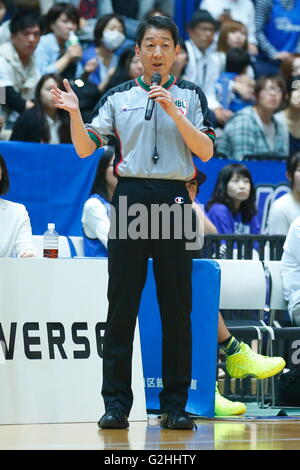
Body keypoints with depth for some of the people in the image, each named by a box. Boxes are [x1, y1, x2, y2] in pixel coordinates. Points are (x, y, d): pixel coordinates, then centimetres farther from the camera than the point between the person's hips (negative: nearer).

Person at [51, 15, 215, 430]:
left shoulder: (190, 95, 9)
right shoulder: (119, 97, 11)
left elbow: (205, 151, -1)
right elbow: (85, 149, 7)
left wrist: (172, 110, -11)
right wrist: (74, 114, -10)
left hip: (174, 199, 0)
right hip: (130, 197, 0)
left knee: (177, 307, 0)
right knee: (122, 305, -2)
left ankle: (175, 404, 6)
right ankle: (116, 403, 2)